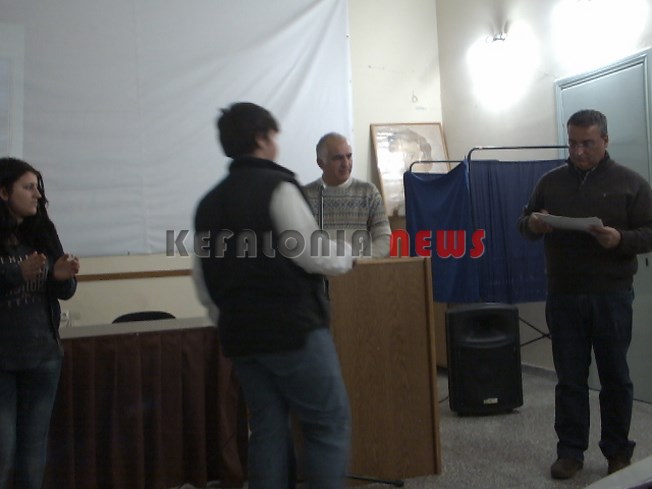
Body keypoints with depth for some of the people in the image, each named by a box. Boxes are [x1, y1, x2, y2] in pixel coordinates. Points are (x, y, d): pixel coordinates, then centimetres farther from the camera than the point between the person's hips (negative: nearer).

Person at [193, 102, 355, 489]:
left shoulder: (209, 203, 13)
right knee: (330, 424, 2)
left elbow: (204, 280, 16)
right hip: (294, 329, -7)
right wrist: (346, 254, 5)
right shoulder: (277, 187, -9)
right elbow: (312, 256, -15)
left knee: (268, 429, 13)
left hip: (241, 336, 7)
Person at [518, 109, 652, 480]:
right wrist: (533, 224, -10)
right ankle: (570, 451, 18)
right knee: (569, 378, 8)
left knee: (615, 377, 8)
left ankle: (619, 452, 22)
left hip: (611, 296, -2)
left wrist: (620, 240, -22)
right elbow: (524, 223, 14)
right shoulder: (551, 181, 8)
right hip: (563, 296, 2)